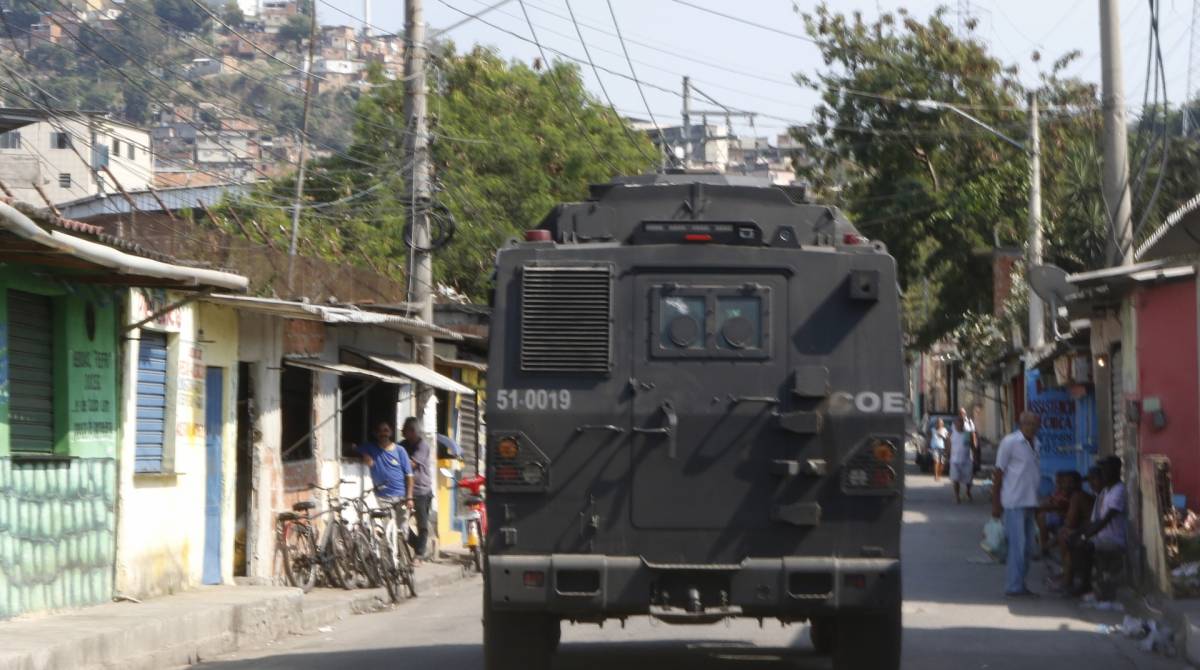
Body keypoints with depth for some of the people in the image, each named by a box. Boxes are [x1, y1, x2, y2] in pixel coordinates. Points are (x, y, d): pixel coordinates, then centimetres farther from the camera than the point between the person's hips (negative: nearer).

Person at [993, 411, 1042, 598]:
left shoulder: (1034, 443, 12)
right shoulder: (1010, 442, -9)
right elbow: (999, 474, -8)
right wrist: (996, 504, -9)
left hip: (1029, 502, 8)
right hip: (1014, 503, -8)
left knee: (1027, 546, 10)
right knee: (1017, 546, -9)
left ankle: (1020, 584, 18)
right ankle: (1013, 587, -6)